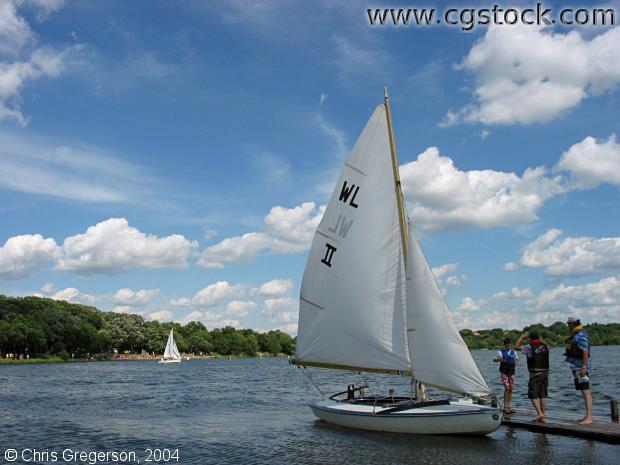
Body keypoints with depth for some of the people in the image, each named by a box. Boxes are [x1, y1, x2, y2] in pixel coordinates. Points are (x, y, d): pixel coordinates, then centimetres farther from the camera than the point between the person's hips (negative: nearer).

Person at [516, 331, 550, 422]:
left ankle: (539, 413, -14)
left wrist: (522, 337, 10)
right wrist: (540, 339, 38)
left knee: (533, 395, -1)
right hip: (545, 373, 6)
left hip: (535, 374, -6)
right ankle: (542, 416, 11)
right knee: (543, 395, 9)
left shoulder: (530, 347, -10)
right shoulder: (545, 346, 6)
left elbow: (517, 347, -1)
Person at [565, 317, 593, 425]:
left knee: (585, 391, -11)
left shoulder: (581, 335, -15)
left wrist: (584, 367, -27)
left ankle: (589, 418, -12)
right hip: (577, 366, 10)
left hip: (581, 366, -10)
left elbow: (585, 351, -22)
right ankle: (587, 416, 15)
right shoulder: (576, 334, 17)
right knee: (584, 391, 11)